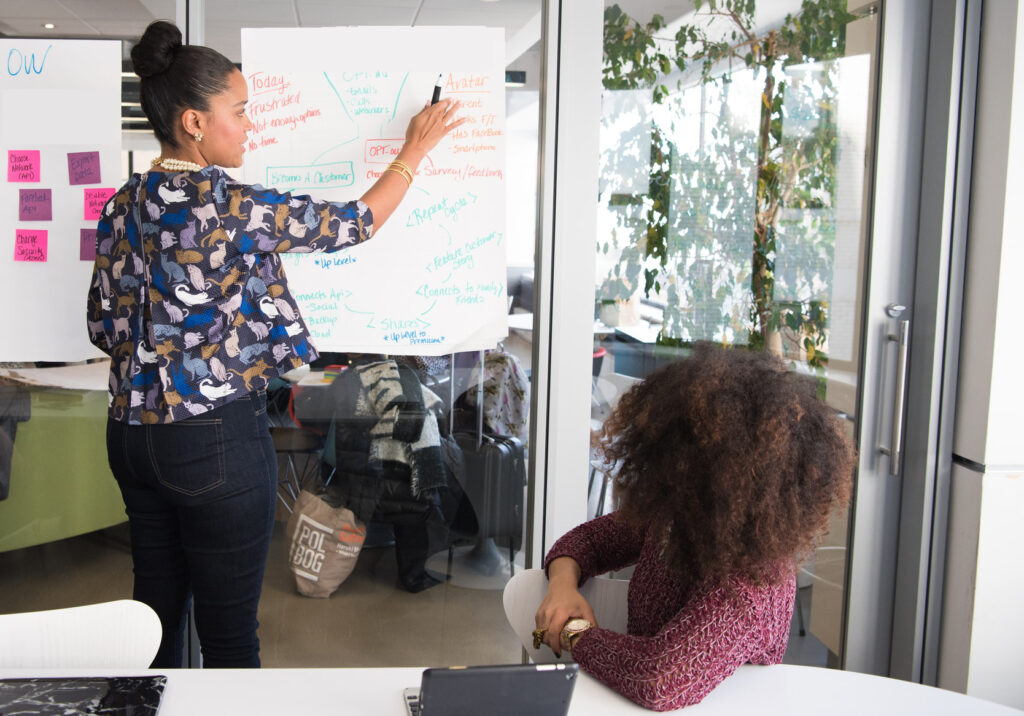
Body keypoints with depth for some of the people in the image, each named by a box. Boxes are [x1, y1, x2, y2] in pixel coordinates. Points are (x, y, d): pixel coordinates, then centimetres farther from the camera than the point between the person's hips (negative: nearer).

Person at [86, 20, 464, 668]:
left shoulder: (122, 206, 5)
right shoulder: (230, 204, -17)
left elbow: (105, 326, 11)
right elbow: (355, 224, -7)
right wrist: (416, 150, 7)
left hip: (133, 432, 8)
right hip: (218, 438, -8)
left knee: (156, 608, 20)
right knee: (230, 631, 7)